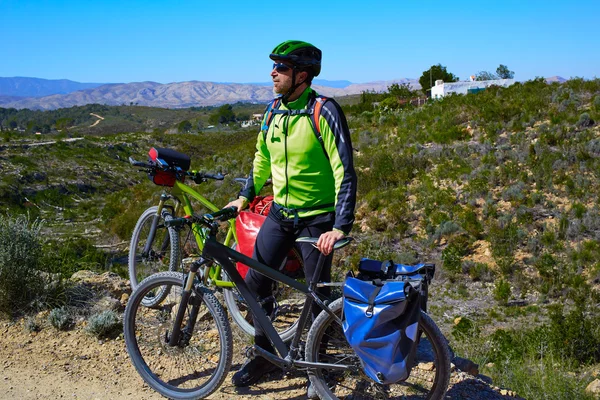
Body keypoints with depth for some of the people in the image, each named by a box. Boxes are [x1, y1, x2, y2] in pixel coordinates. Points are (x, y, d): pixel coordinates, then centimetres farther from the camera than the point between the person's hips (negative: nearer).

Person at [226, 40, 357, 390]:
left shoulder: (325, 111, -17)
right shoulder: (274, 113, 3)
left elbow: (345, 172, -20)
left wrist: (340, 227, -27)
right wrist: (246, 196, 19)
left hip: (316, 218, -6)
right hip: (279, 214, 6)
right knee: (255, 281, 4)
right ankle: (265, 354, 23)